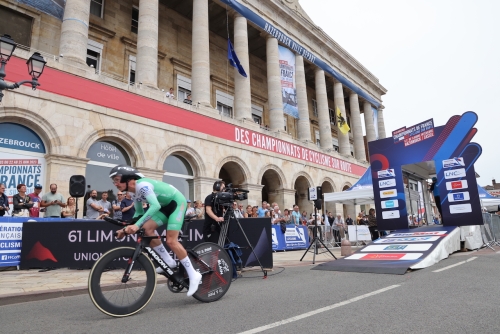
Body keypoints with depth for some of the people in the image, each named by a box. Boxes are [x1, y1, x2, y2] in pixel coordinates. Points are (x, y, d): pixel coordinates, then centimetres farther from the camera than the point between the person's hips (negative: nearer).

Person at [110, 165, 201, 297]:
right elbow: (139, 213, 13)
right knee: (147, 228, -6)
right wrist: (127, 228, 1)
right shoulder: (135, 193, 5)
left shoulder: (142, 185, -24)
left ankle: (193, 275, -6)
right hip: (166, 206, 9)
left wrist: (136, 225, -41)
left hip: (177, 202, -9)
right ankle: (168, 261, 5)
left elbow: (155, 206, -37)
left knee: (171, 241, -16)